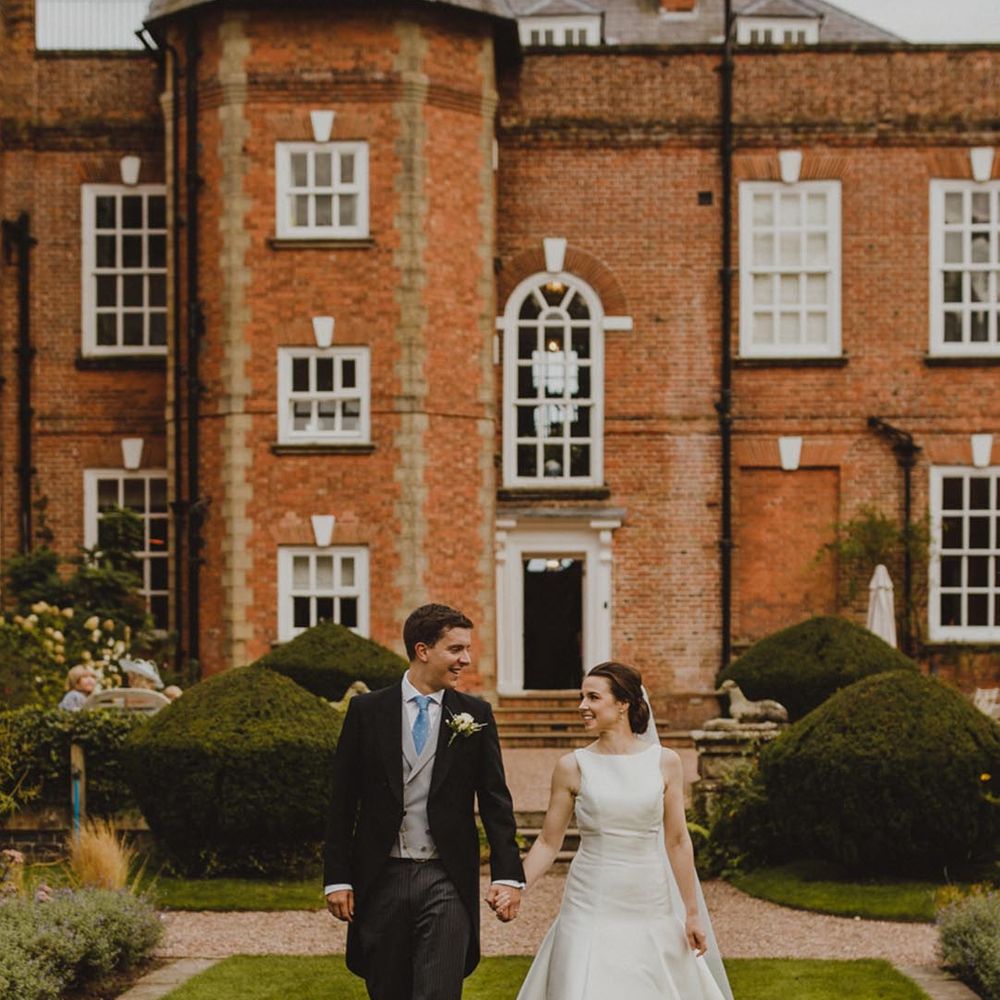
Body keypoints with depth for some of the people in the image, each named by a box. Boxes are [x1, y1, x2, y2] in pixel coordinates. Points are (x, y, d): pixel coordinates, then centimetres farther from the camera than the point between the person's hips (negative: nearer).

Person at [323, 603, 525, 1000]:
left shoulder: (475, 714, 4)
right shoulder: (366, 710, 1)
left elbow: (495, 799, 3)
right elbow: (342, 801, 3)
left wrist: (508, 874, -7)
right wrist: (337, 878, -1)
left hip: (447, 881, 0)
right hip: (381, 879, 1)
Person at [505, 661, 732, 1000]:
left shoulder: (665, 762, 0)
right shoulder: (572, 767, -2)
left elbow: (677, 841, 3)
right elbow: (548, 842, 3)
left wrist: (692, 913, 4)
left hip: (651, 909, 1)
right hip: (591, 909, -1)